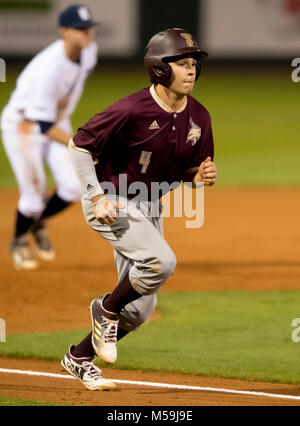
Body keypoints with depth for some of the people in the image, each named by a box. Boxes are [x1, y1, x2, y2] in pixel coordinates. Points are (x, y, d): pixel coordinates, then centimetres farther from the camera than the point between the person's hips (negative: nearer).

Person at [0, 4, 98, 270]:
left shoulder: (89, 50, -12)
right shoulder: (50, 69, -35)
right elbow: (44, 126, -33)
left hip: (58, 121, 7)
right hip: (22, 126, -6)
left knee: (73, 187, -7)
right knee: (34, 195, -6)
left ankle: (38, 223, 24)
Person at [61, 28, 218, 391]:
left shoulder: (198, 118, -4)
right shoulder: (132, 110, -23)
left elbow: (190, 169, 10)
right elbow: (78, 144, -16)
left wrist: (202, 176, -14)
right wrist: (97, 197, -22)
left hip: (150, 207, 7)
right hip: (111, 203, -7)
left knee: (140, 309, 9)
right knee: (161, 261, -29)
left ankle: (79, 357, 29)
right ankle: (106, 309, -3)